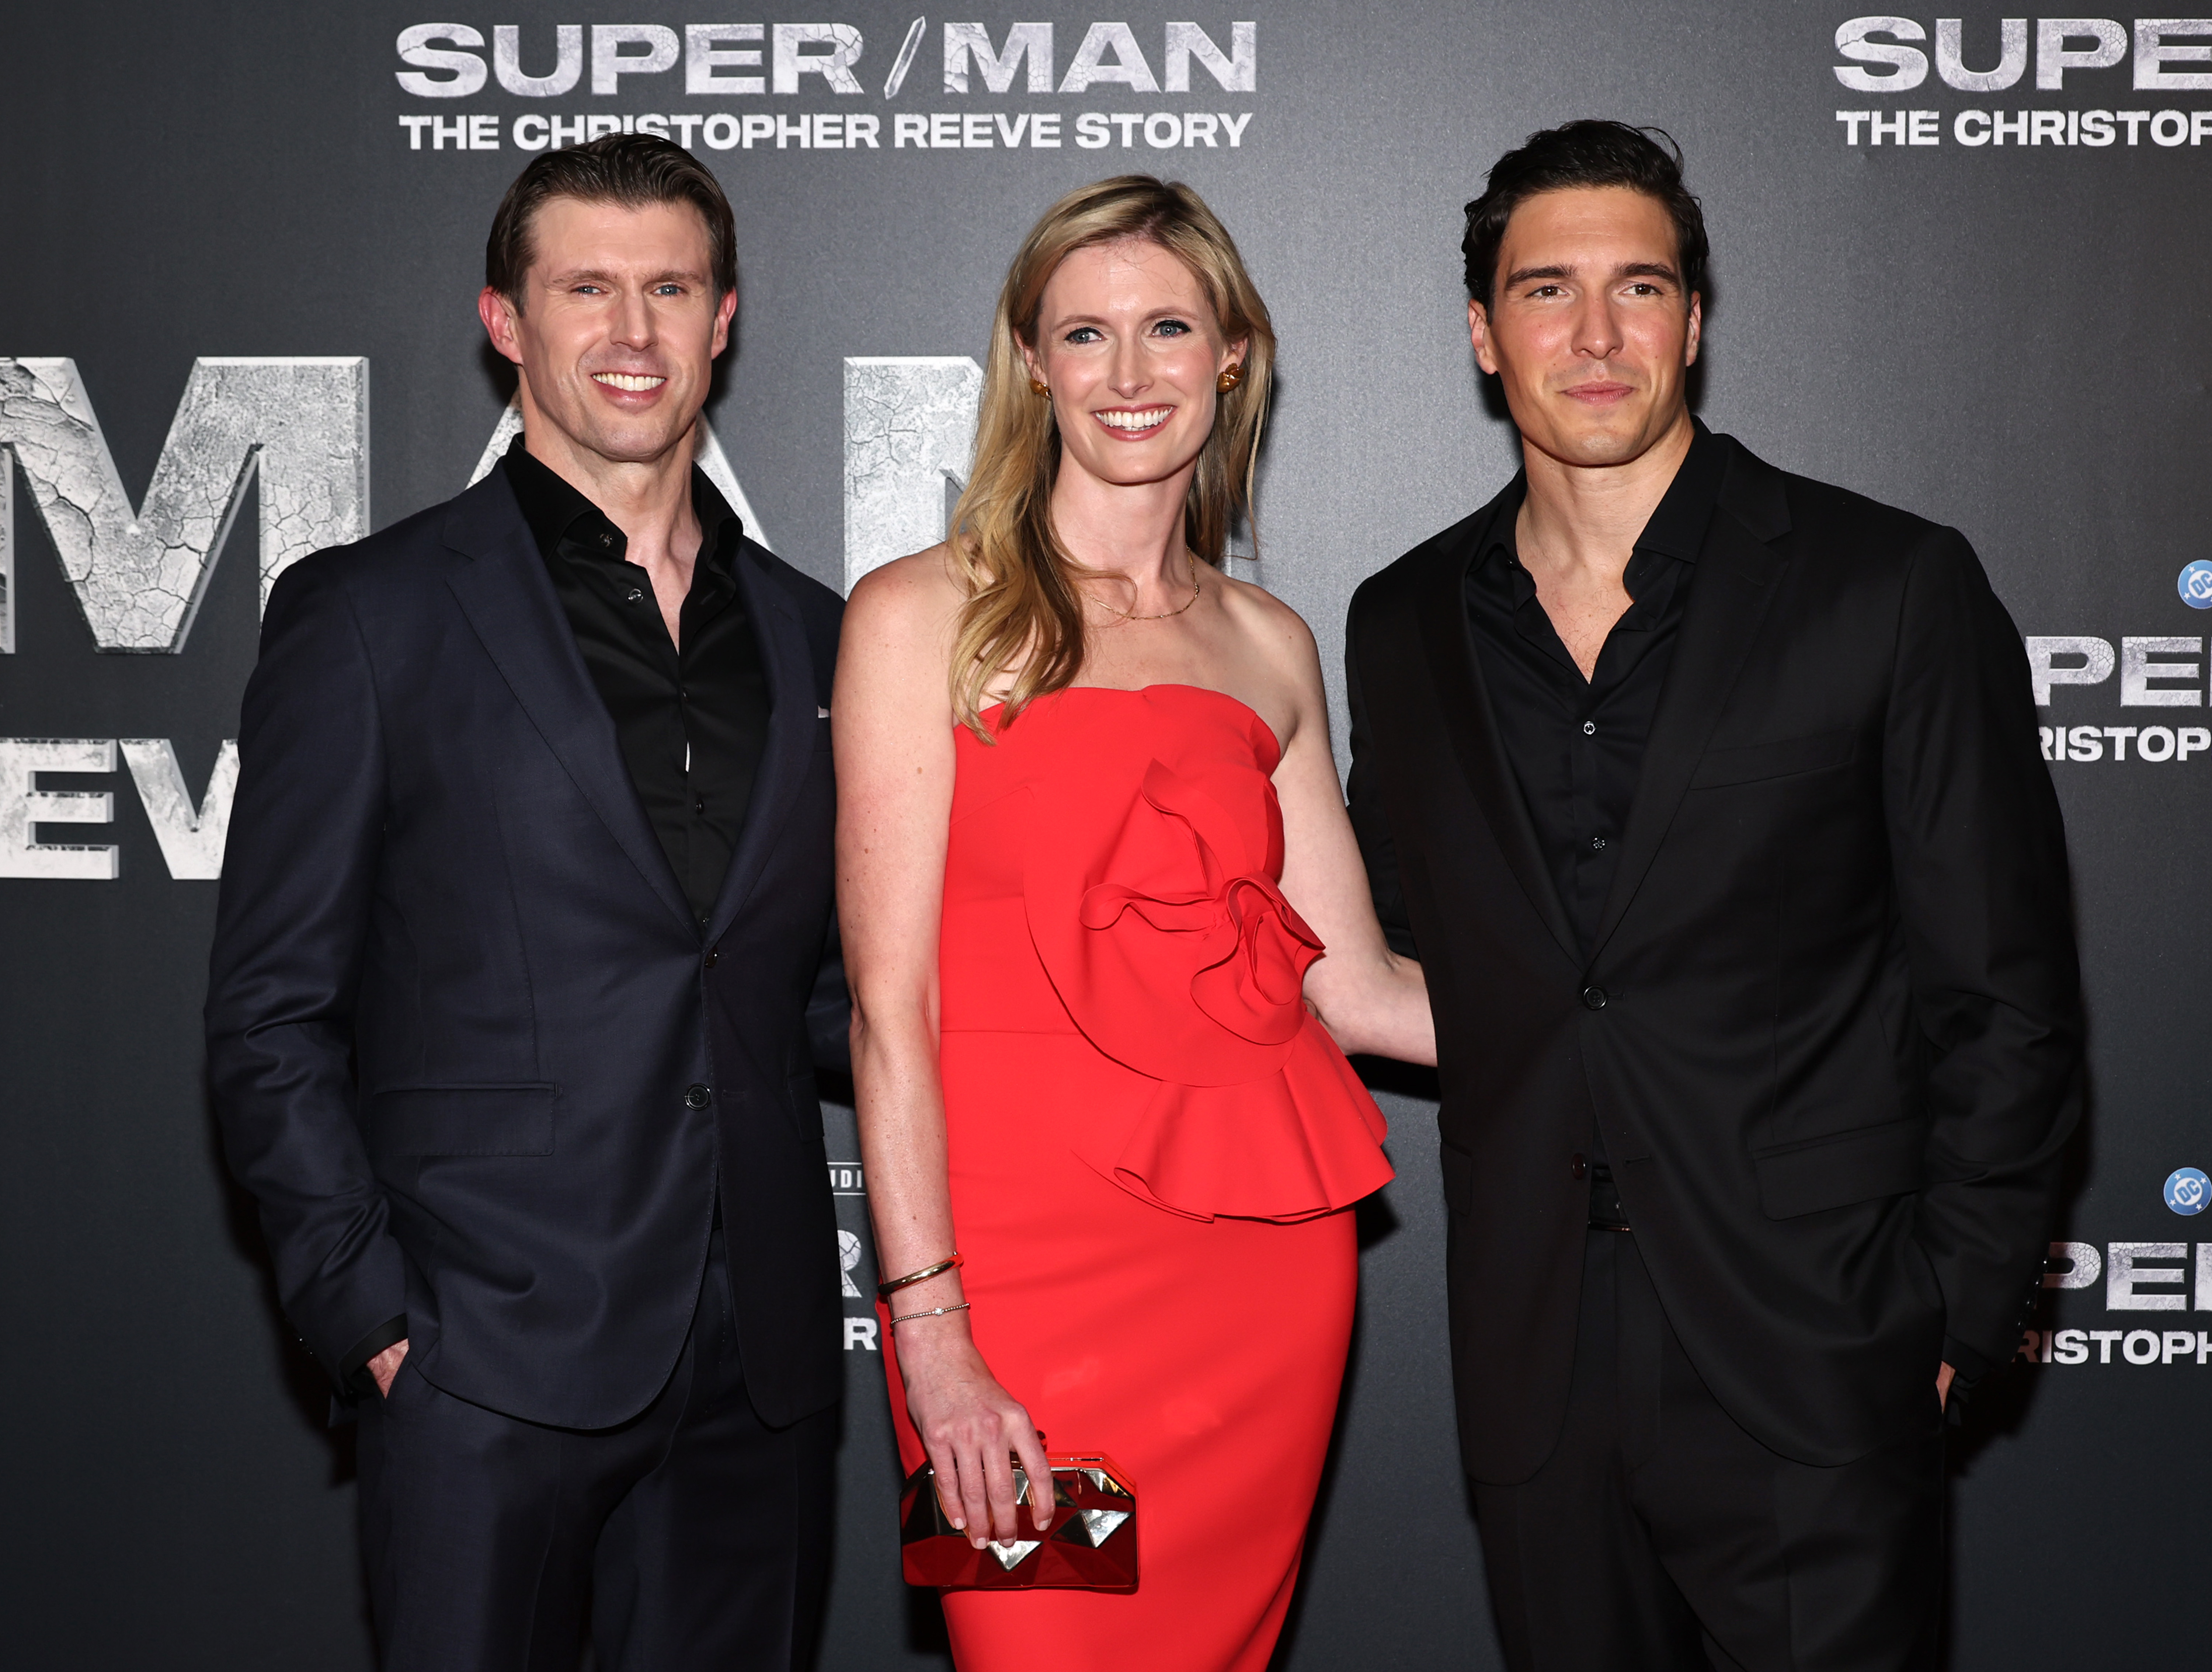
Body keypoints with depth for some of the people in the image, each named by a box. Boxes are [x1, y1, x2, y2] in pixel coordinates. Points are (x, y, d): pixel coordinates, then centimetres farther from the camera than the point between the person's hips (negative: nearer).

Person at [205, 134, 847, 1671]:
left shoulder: (810, 635, 12)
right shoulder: (373, 617, 0)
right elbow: (272, 1015, -1)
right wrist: (370, 1312, -9)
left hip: (760, 1369, 4)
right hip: (491, 1364, -4)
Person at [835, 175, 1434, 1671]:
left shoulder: (1268, 646, 12)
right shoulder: (925, 617, -1)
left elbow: (1355, 984, 14)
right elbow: (889, 1006, -6)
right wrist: (930, 1330, -12)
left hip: (1266, 1259, 4)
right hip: (1028, 1251, -4)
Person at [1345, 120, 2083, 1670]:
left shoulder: (1894, 588, -5)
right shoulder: (1405, 625, 6)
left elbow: (2004, 993, -4)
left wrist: (1961, 1320, -5)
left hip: (1815, 1382, -3)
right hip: (1536, 1370, 4)